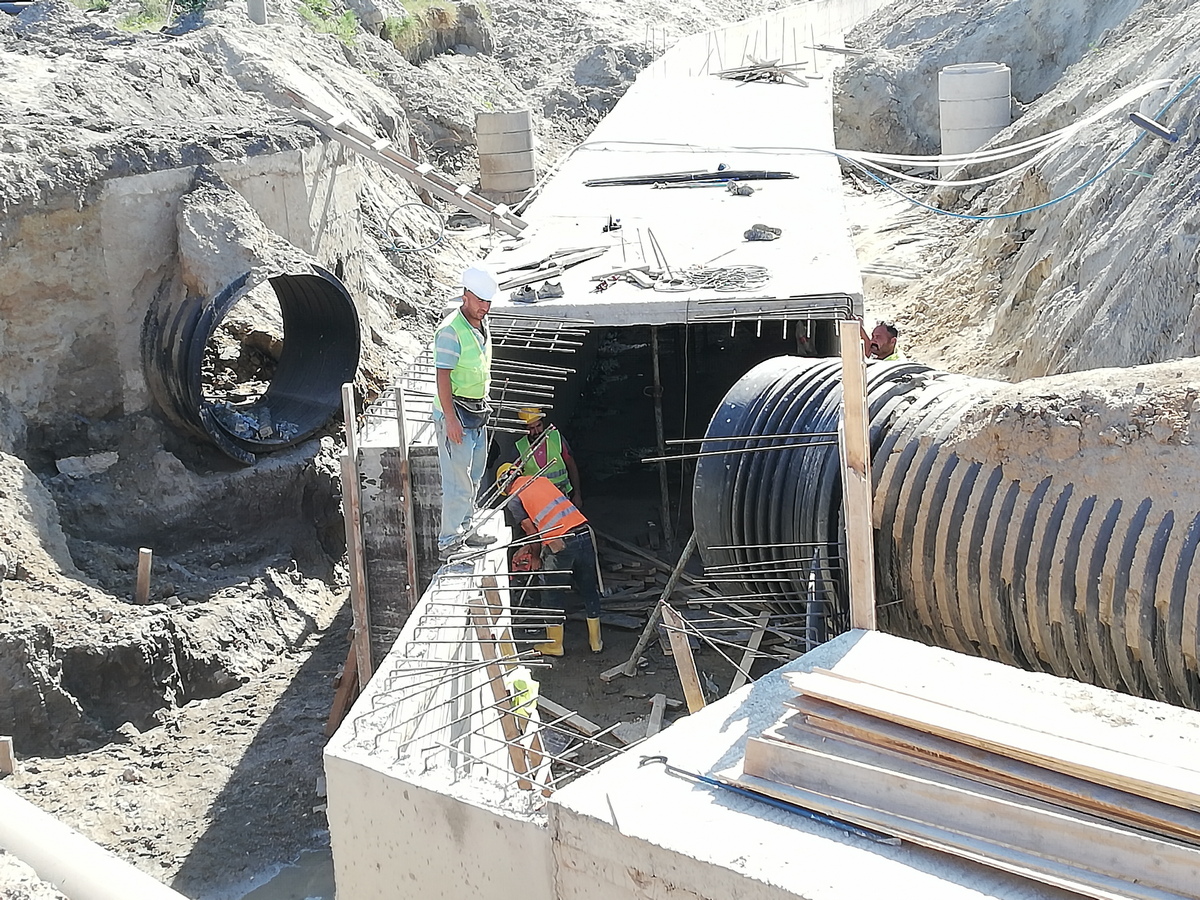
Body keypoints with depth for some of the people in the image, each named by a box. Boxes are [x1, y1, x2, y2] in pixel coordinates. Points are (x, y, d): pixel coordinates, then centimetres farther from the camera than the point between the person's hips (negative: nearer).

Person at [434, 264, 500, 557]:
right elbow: (443, 377, -21)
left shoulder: (482, 325, 10)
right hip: (456, 414, -9)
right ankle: (448, 542, 1)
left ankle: (464, 531, 28)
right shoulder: (450, 331, -18)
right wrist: (450, 419, -24)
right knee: (458, 481, -6)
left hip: (477, 413, 9)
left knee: (473, 476, 16)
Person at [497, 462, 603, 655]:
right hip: (584, 533, 6)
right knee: (589, 591, 18)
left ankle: (554, 645, 22)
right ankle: (595, 641, 28)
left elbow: (532, 531, -2)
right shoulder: (541, 479, 20)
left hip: (559, 545, -5)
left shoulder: (513, 500, 3)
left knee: (553, 596, 13)